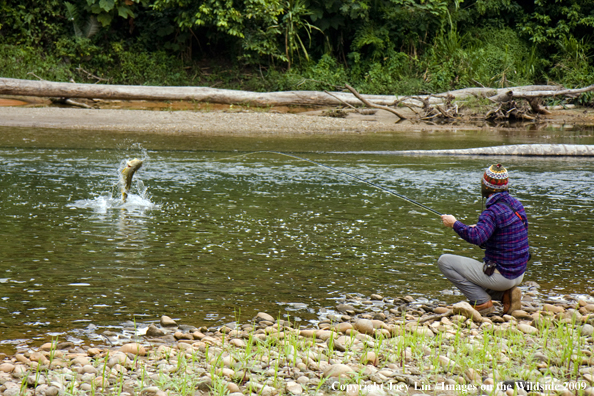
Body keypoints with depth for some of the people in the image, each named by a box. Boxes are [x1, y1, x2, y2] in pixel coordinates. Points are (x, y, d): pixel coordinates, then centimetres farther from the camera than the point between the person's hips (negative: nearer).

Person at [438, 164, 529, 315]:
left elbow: (476, 238, -36)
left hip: (501, 275, -9)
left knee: (445, 261, -4)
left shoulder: (493, 212, -23)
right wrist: (479, 228, 15)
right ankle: (505, 294, 10)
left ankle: (482, 302, -4)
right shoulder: (516, 204, 6)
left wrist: (454, 223, -20)